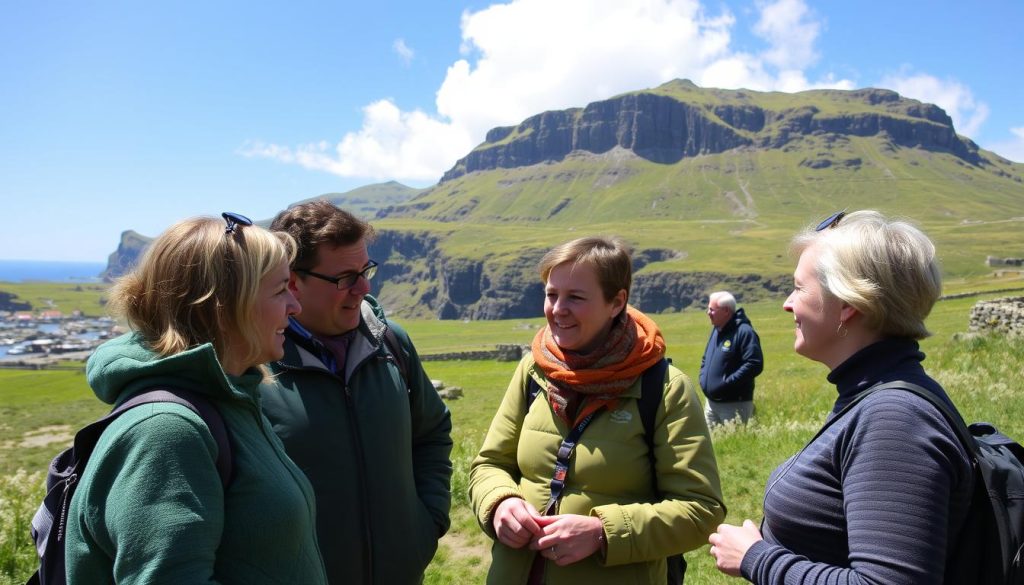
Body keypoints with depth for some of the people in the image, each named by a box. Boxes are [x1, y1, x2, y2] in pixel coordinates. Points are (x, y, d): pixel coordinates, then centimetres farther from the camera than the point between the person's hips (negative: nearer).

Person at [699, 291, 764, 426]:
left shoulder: (744, 332, -15)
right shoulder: (716, 330, 12)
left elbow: (754, 364, -23)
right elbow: (706, 358, 24)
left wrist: (727, 382, -23)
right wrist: (703, 378, 7)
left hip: (734, 405, -8)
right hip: (711, 402, 9)